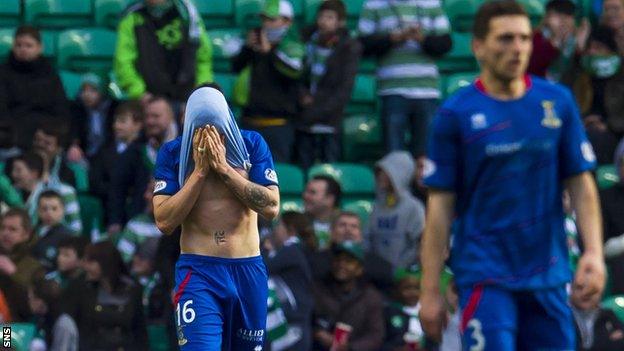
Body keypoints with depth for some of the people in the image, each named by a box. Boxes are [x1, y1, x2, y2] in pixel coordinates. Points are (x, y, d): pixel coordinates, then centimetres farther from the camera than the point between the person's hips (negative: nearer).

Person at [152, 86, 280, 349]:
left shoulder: (251, 144, 2)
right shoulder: (172, 153, -1)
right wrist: (200, 170, -13)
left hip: (249, 271, 2)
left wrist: (224, 167, -13)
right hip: (198, 272, -2)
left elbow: (271, 208, -7)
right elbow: (164, 222, -9)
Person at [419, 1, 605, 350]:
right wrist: (430, 290, -3)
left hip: (550, 277, 3)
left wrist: (594, 254, -6)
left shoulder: (558, 102, 5)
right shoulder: (456, 113, -2)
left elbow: (581, 185, 8)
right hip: (485, 277, -3)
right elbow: (441, 207, -1)